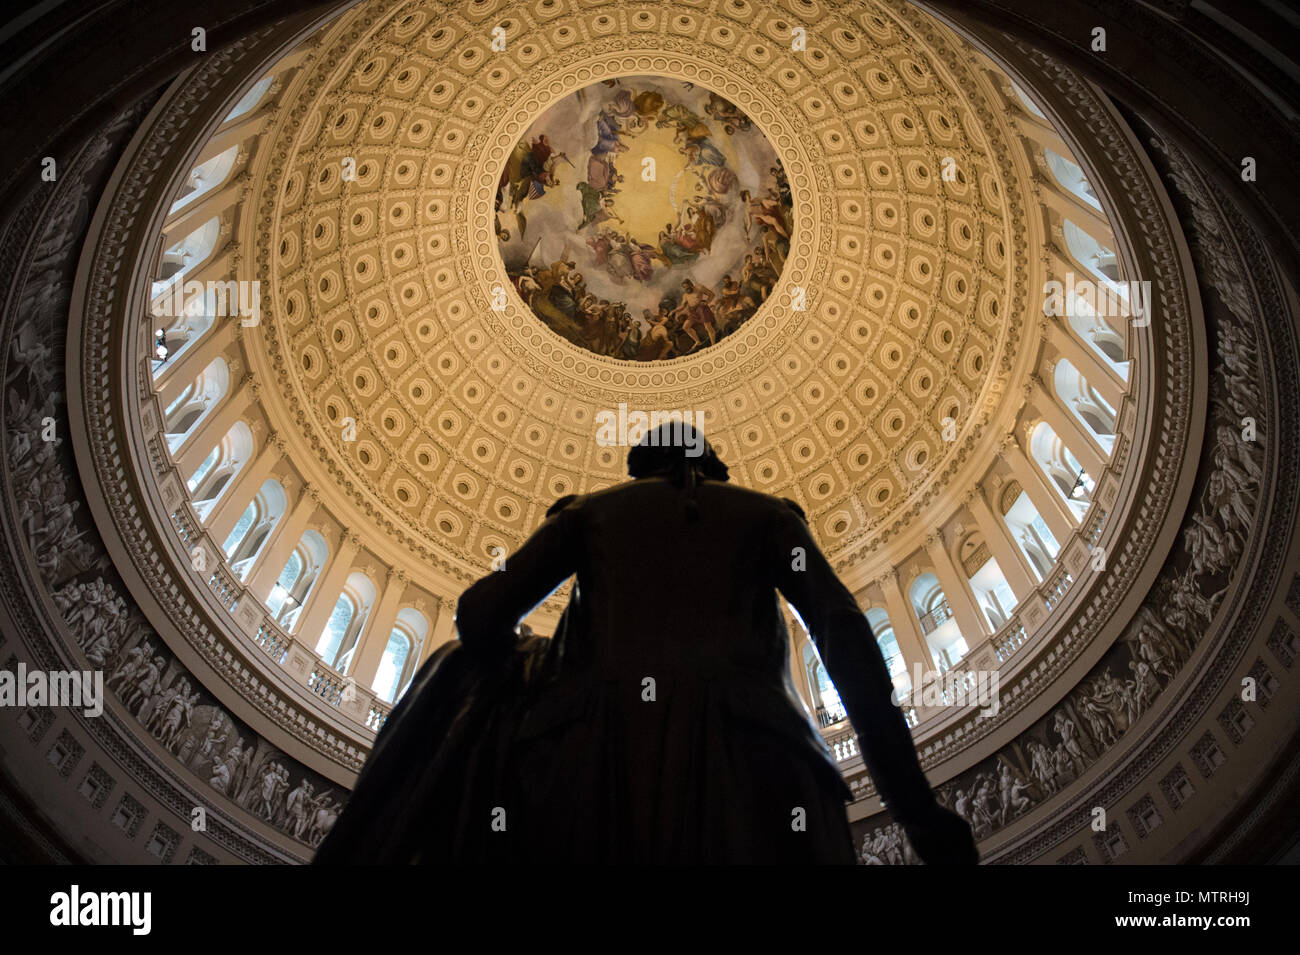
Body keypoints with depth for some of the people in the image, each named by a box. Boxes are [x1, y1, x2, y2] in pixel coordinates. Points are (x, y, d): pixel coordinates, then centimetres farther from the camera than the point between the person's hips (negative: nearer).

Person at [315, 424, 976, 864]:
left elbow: (482, 612, 14)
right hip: (749, 782, 1)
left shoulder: (592, 508, 28)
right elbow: (844, 633, 11)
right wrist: (916, 809, 7)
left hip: (593, 765, 0)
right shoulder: (767, 514, 27)